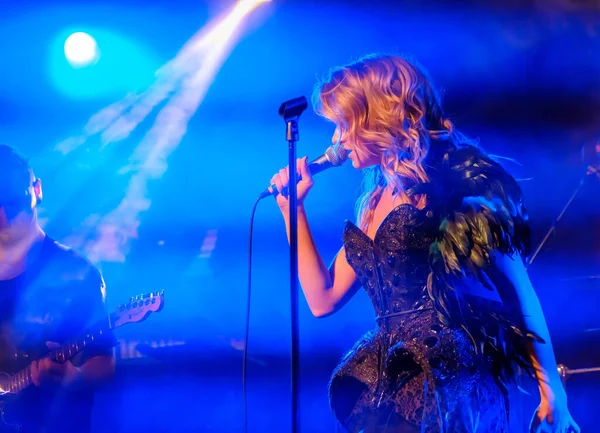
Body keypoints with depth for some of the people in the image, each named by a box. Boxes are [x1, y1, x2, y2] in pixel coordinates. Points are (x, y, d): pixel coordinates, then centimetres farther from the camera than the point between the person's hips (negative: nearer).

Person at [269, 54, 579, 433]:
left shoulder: (461, 183, -6)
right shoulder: (375, 202, 14)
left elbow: (520, 294, -4)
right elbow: (323, 299, 13)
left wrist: (551, 389, -6)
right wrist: (292, 206, 12)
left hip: (454, 389, -6)